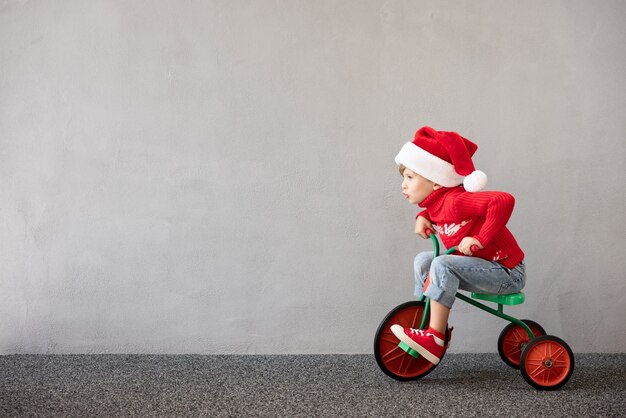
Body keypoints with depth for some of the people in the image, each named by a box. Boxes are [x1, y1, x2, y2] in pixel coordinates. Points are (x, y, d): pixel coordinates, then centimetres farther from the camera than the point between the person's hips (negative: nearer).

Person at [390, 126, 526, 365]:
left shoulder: (455, 200, -25)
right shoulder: (436, 202, 3)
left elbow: (503, 200, -37)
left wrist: (480, 238, -33)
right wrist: (423, 217, 6)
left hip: (508, 273, -9)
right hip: (486, 268, 9)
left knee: (442, 265, -28)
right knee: (423, 260, 6)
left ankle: (435, 339, -24)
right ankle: (424, 323, 11)